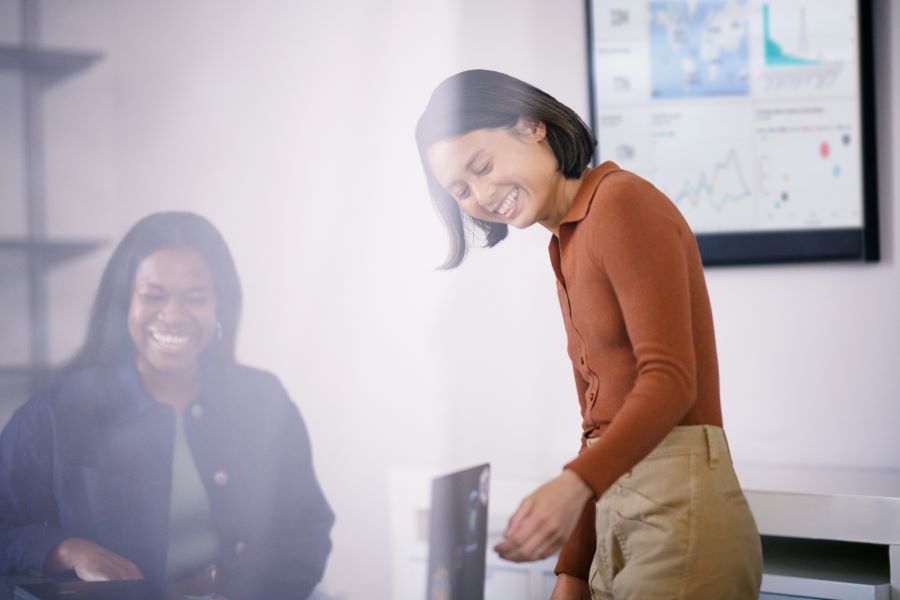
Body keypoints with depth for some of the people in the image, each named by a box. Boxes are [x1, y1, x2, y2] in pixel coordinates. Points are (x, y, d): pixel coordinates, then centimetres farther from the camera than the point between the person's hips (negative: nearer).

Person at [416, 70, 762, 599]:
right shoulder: (569, 247, 17)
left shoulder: (622, 202, -9)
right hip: (617, 510, 8)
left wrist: (574, 484, -31)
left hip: (681, 501, -8)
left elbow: (670, 379, -18)